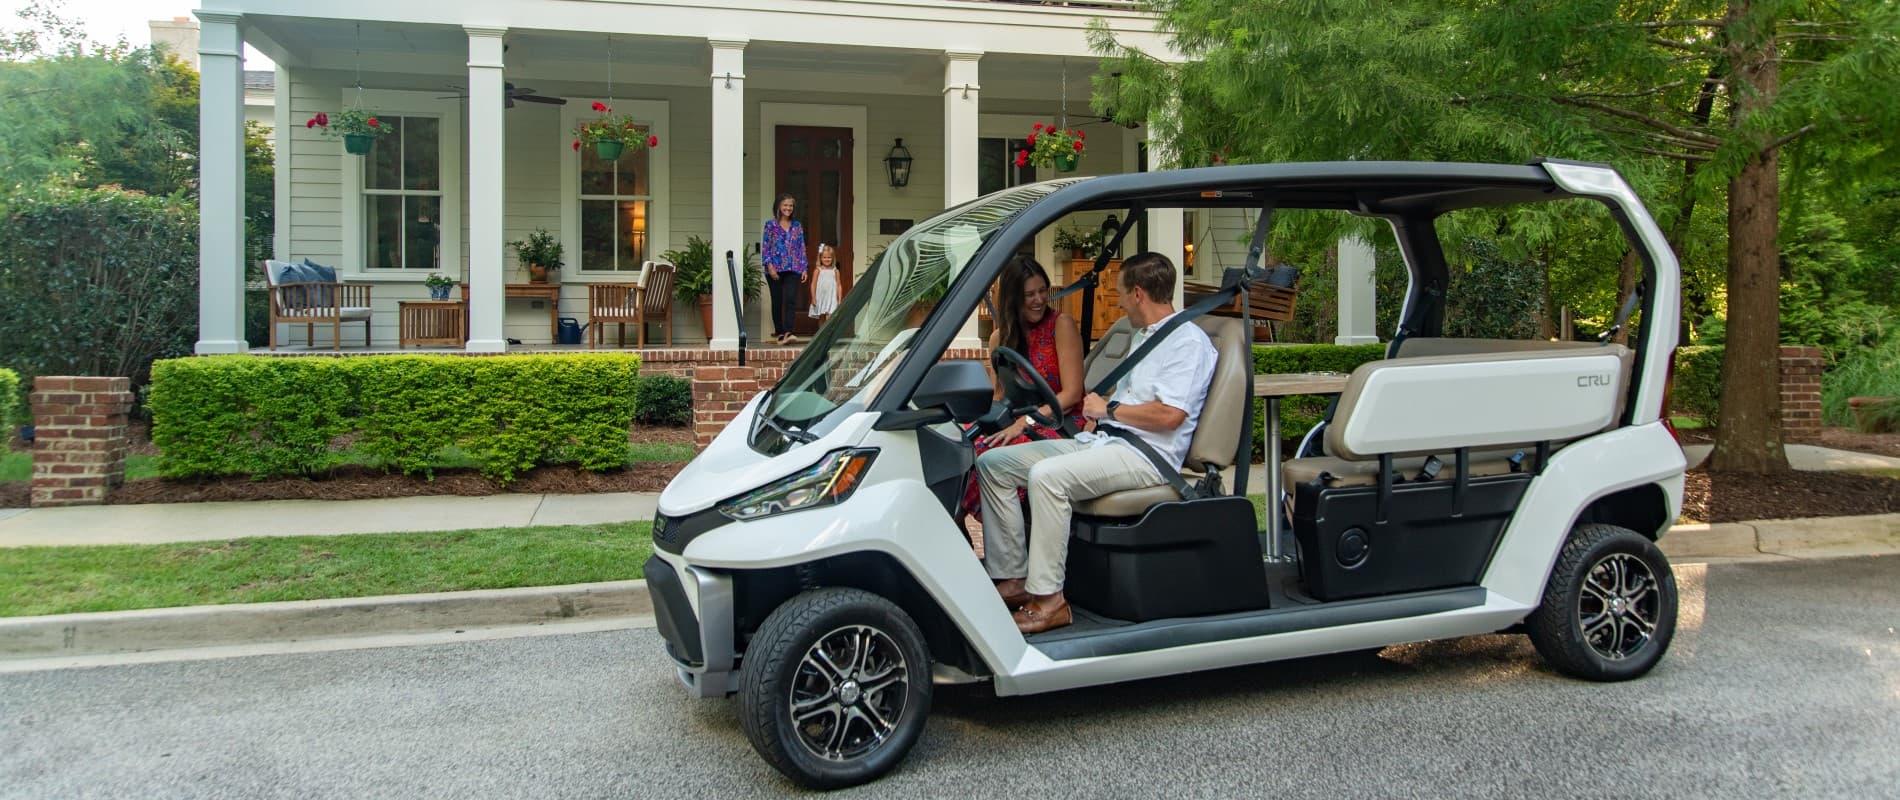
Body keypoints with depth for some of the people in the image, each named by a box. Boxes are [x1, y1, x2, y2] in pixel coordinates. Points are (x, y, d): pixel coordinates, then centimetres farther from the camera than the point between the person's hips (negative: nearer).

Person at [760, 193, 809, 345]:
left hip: (793, 269, 1)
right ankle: (779, 331, 18)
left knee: (791, 300, -14)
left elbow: (802, 248, 13)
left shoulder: (797, 226, 12)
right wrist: (770, 266, -11)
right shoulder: (771, 224, 3)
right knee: (777, 302, 6)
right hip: (775, 269, -1)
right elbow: (764, 247, 0)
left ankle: (788, 333, -23)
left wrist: (804, 269, 6)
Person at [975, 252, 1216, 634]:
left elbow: (1169, 415, -20)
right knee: (993, 463, 0)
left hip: (1147, 454, -10)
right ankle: (1013, 578, -4)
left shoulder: (1188, 341, -7)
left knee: (1047, 475, -35)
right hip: (1102, 441, 10)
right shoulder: (1142, 336, 26)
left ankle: (1049, 600, -29)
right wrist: (1097, 412, 8)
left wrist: (1109, 409, -8)